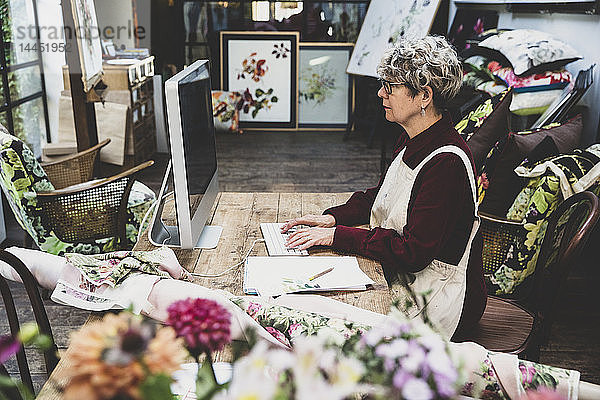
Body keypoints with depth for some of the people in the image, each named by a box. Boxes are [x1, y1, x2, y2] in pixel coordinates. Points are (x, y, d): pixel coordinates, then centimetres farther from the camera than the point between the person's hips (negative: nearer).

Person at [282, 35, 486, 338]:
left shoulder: (447, 163, -26)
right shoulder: (411, 141, 4)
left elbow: (414, 252, -26)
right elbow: (379, 197, 17)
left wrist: (337, 235, -21)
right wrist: (332, 218, 1)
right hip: (399, 277, 8)